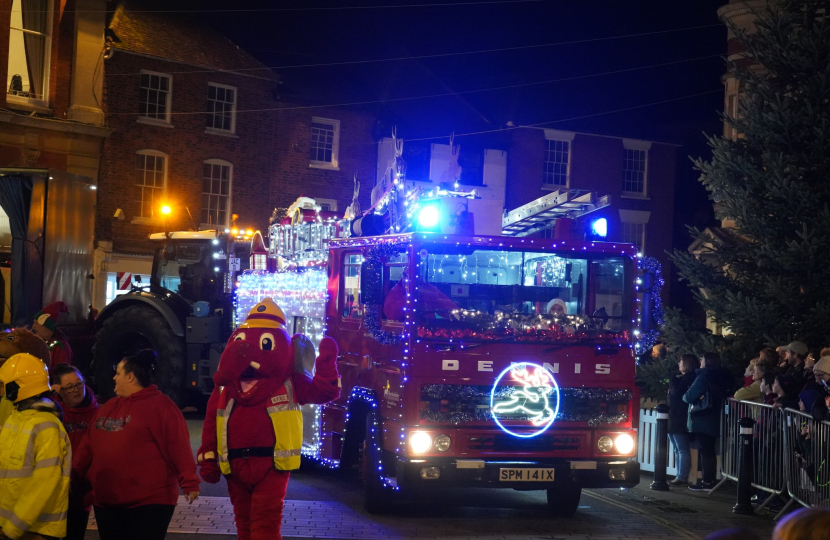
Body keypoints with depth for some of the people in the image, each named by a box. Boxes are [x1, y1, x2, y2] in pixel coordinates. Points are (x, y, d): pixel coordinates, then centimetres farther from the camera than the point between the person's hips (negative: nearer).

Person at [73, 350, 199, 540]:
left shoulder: (160, 406, -8)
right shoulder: (108, 407, 15)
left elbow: (177, 446, -14)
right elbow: (89, 445, 17)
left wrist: (189, 481, -19)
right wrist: (74, 474, 15)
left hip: (148, 501, -7)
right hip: (106, 501, 7)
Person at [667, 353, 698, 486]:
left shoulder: (688, 378, -11)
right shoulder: (682, 378, 20)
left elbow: (676, 391, -21)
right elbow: (673, 393, 25)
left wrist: (674, 380, -7)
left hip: (681, 419, -11)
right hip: (674, 419, 11)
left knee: (682, 449, -9)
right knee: (678, 450, 11)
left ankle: (682, 478, -9)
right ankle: (680, 477, 14)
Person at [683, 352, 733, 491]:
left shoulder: (703, 377, -15)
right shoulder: (722, 378, 9)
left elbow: (689, 397, -15)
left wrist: (684, 396, 10)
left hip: (702, 420, -8)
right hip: (714, 420, 8)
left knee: (705, 451, -6)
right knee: (709, 451, 13)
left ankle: (707, 481, -6)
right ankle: (710, 480, 16)